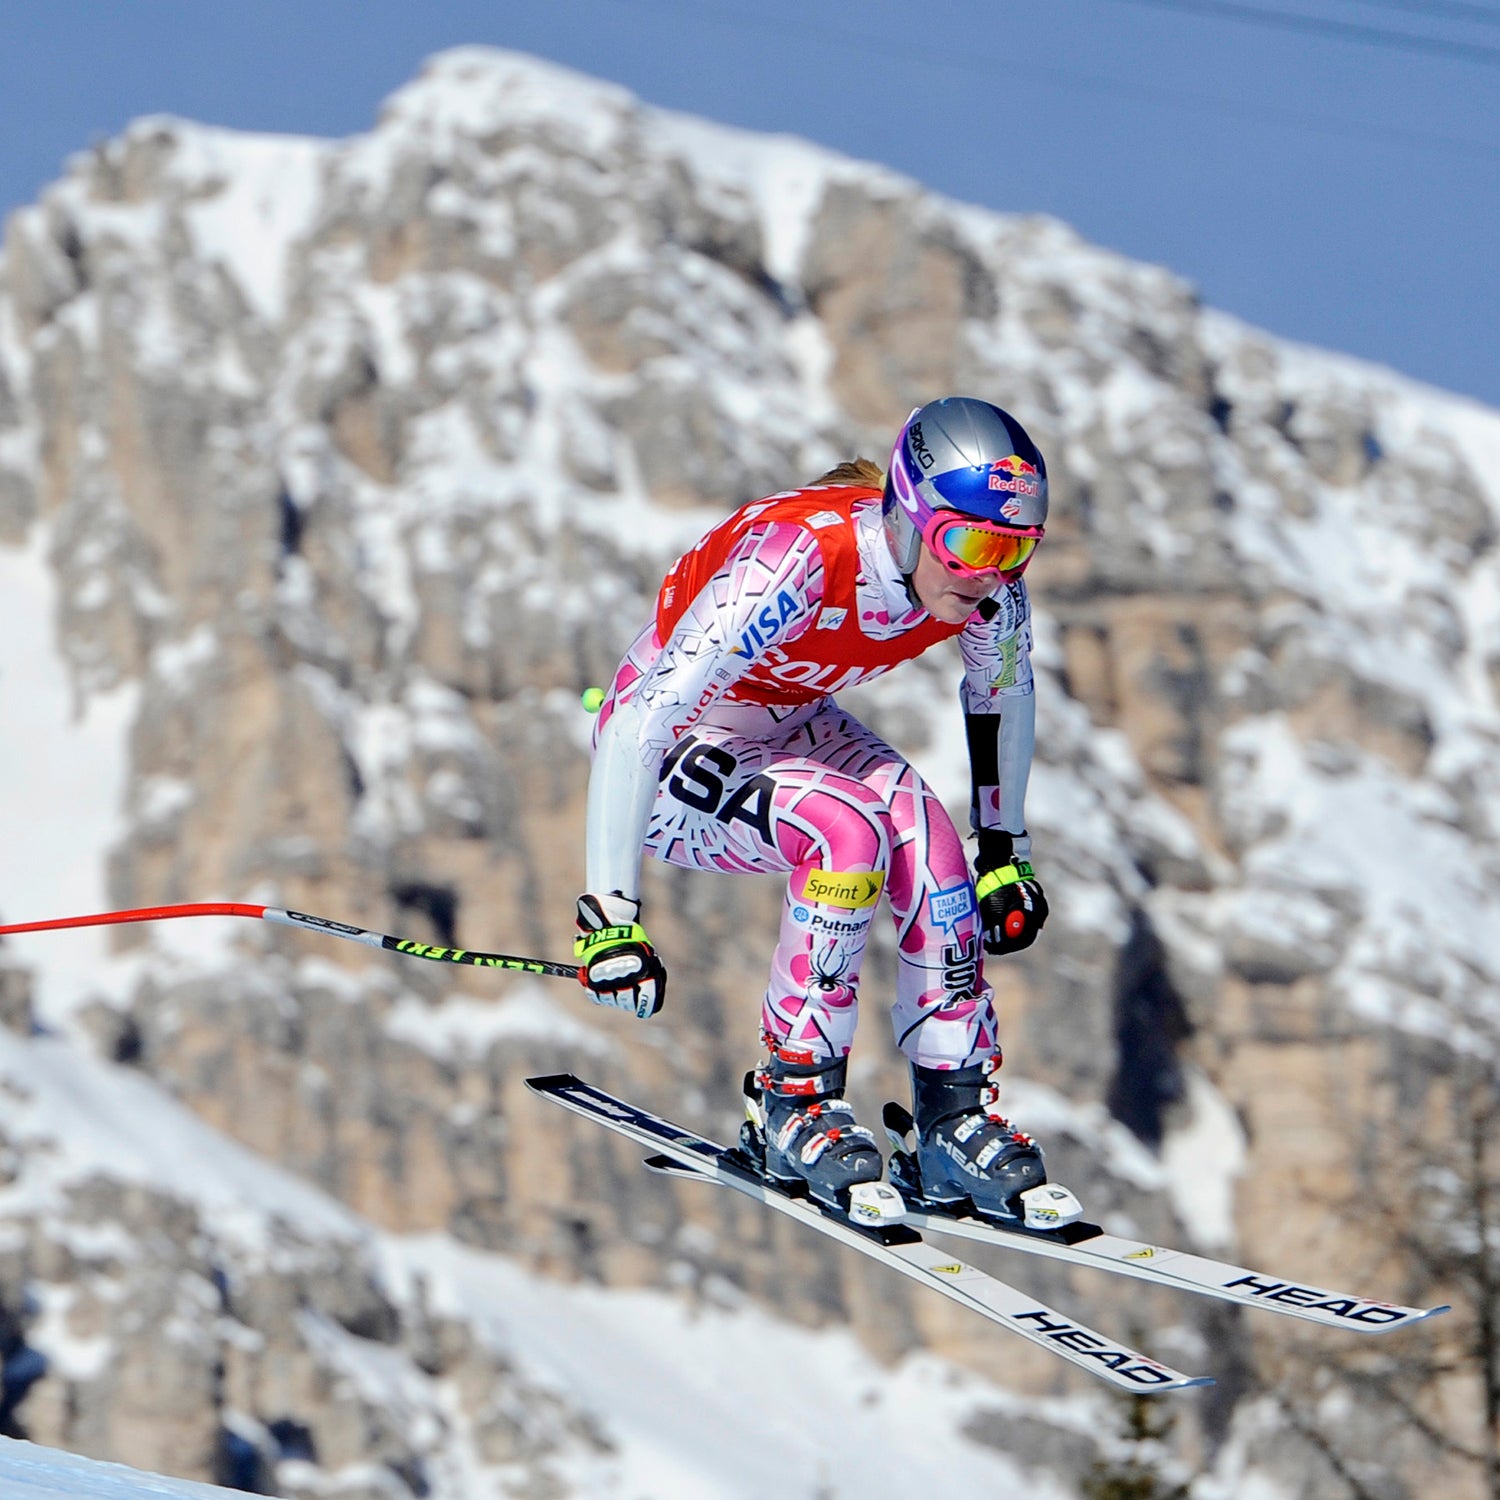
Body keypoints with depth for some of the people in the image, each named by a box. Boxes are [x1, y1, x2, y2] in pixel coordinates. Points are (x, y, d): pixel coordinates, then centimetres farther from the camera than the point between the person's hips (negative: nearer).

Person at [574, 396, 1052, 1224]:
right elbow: (638, 721, -40)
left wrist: (1004, 853, 10)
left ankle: (955, 1114, -10)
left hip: (789, 727, 6)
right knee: (847, 834, -30)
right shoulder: (796, 558, -39)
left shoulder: (988, 585, -19)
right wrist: (609, 912, -40)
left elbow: (1002, 693, 6)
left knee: (926, 835, -22)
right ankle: (796, 1102, -15)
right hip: (677, 757, -6)